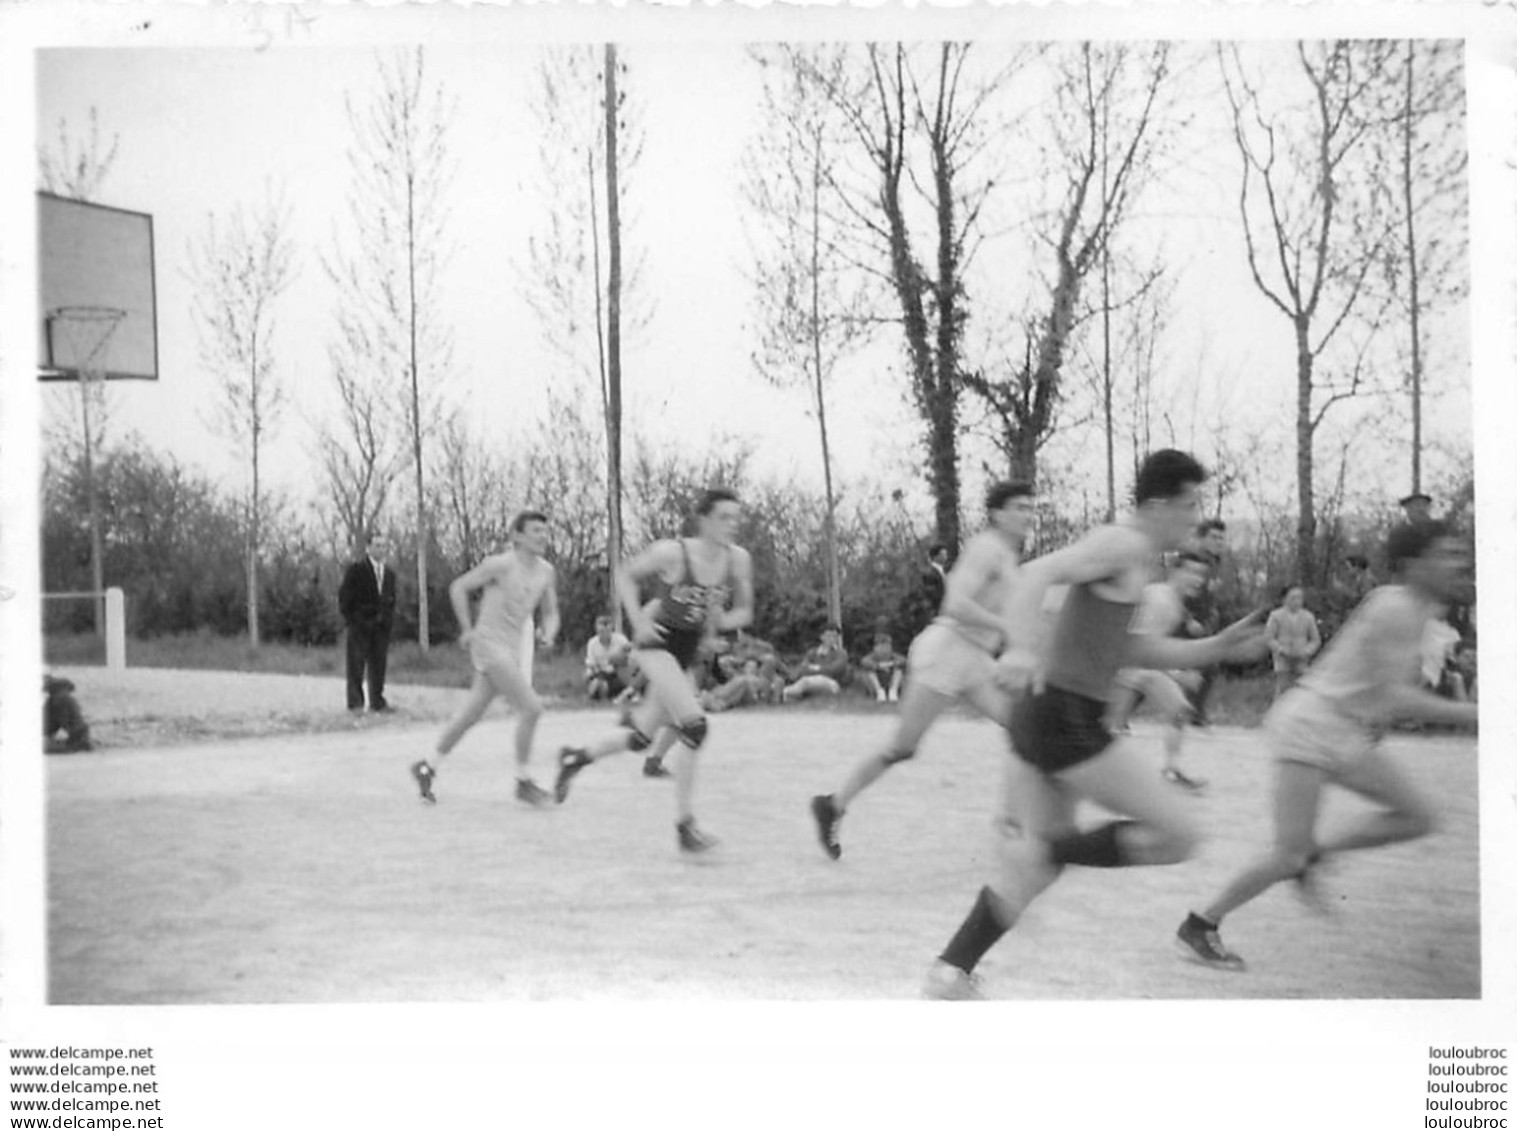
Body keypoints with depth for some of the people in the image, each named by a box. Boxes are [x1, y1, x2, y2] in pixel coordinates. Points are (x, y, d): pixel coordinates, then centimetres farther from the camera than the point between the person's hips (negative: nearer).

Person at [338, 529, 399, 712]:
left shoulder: (390, 574, 13)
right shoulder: (356, 569, -3)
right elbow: (343, 596, -4)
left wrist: (389, 621, 9)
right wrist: (350, 620, -7)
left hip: (381, 627, 5)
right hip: (360, 625, -5)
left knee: (378, 665, 4)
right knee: (357, 666, -2)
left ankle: (377, 702, 9)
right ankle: (355, 702, 2)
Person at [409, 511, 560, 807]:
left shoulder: (545, 572, 6)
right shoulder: (500, 564, -14)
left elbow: (550, 612, 14)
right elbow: (458, 587, -6)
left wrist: (550, 633, -8)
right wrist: (467, 630, -6)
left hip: (511, 650, 7)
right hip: (489, 645, -7)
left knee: (471, 715, 14)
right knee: (531, 708, -15)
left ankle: (428, 768, 28)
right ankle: (524, 783, -4)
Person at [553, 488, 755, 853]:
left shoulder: (738, 559, -6)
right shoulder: (671, 552, -17)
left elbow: (744, 611, 6)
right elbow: (624, 575, -2)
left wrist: (723, 620, -15)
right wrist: (639, 621, -12)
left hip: (687, 654, 6)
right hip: (657, 644, -6)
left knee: (641, 737, 15)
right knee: (694, 726, -21)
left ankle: (576, 757, 40)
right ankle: (686, 825, -14)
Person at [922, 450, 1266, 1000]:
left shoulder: (1131, 555, 22)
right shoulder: (1125, 544, -9)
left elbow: (1133, 649, 27)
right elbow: (1038, 573, -24)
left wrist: (1217, 648, 22)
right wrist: (1021, 648, -40)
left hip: (1039, 714, 10)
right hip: (1068, 720, -10)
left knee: (1041, 869, 15)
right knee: (1177, 835, -2)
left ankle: (949, 973, 12)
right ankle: (1043, 849, -6)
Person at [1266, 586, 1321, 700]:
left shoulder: (1308, 617, 4)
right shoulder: (1276, 616, -2)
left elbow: (1316, 640, 10)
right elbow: (1268, 638, -1)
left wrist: (1306, 651, -9)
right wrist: (1281, 649, -16)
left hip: (1301, 662, 2)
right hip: (1282, 661, -2)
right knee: (1282, 692, -10)